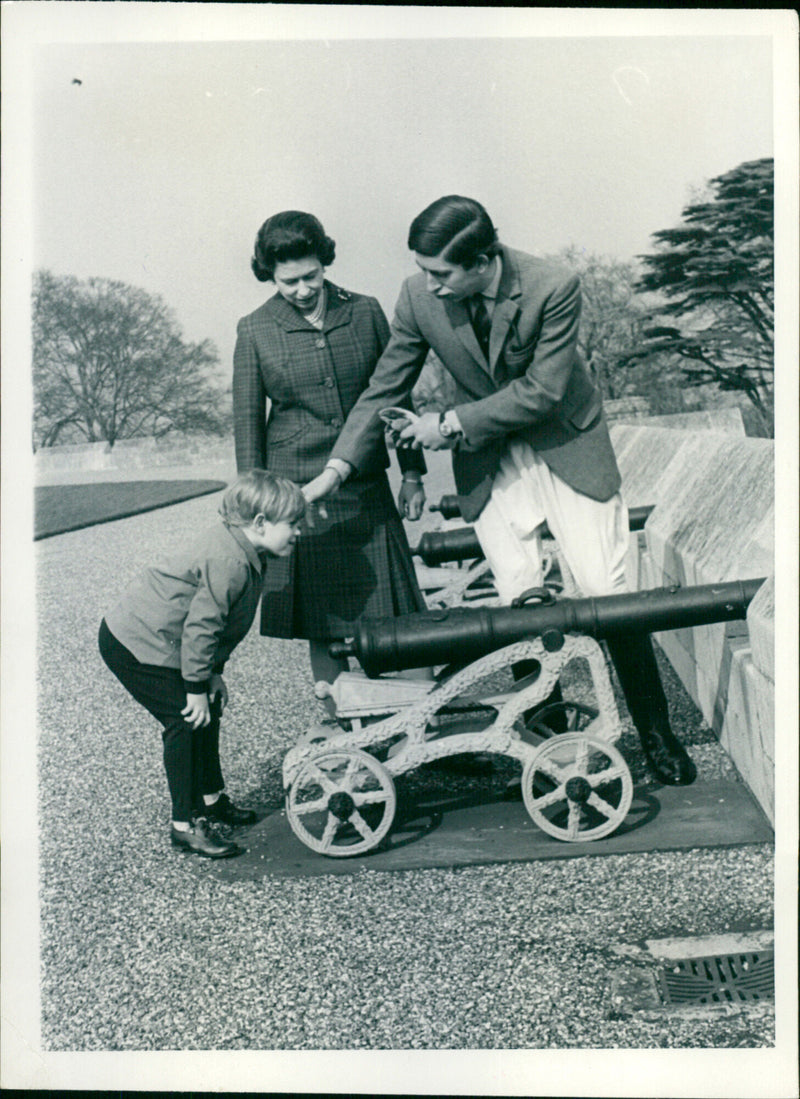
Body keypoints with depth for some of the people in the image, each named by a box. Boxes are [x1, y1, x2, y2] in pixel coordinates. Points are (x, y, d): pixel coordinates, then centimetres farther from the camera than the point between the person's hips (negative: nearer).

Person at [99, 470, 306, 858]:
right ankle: (185, 825, -1)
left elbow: (213, 625, 13)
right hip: (135, 645, -11)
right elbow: (200, 626, -27)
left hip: (148, 637, 11)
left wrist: (213, 674, 13)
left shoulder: (235, 546, 4)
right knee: (188, 720, -11)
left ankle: (212, 799, 31)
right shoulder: (228, 562, -28)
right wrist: (197, 688, -18)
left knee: (208, 713, 15)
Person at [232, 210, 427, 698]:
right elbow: (248, 421, 4)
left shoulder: (365, 312, 3)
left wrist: (412, 474, 11)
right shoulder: (255, 331, -1)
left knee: (389, 615, 4)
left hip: (368, 490, 2)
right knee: (323, 619, 5)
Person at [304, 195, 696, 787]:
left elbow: (542, 390, -20)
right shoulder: (419, 296, -13)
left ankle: (656, 732, 16)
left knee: (607, 591, -2)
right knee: (520, 600, -5)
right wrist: (337, 467, -7)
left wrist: (451, 423, -19)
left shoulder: (554, 286, -23)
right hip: (488, 457, 2)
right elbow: (385, 387, -3)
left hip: (564, 443, -2)